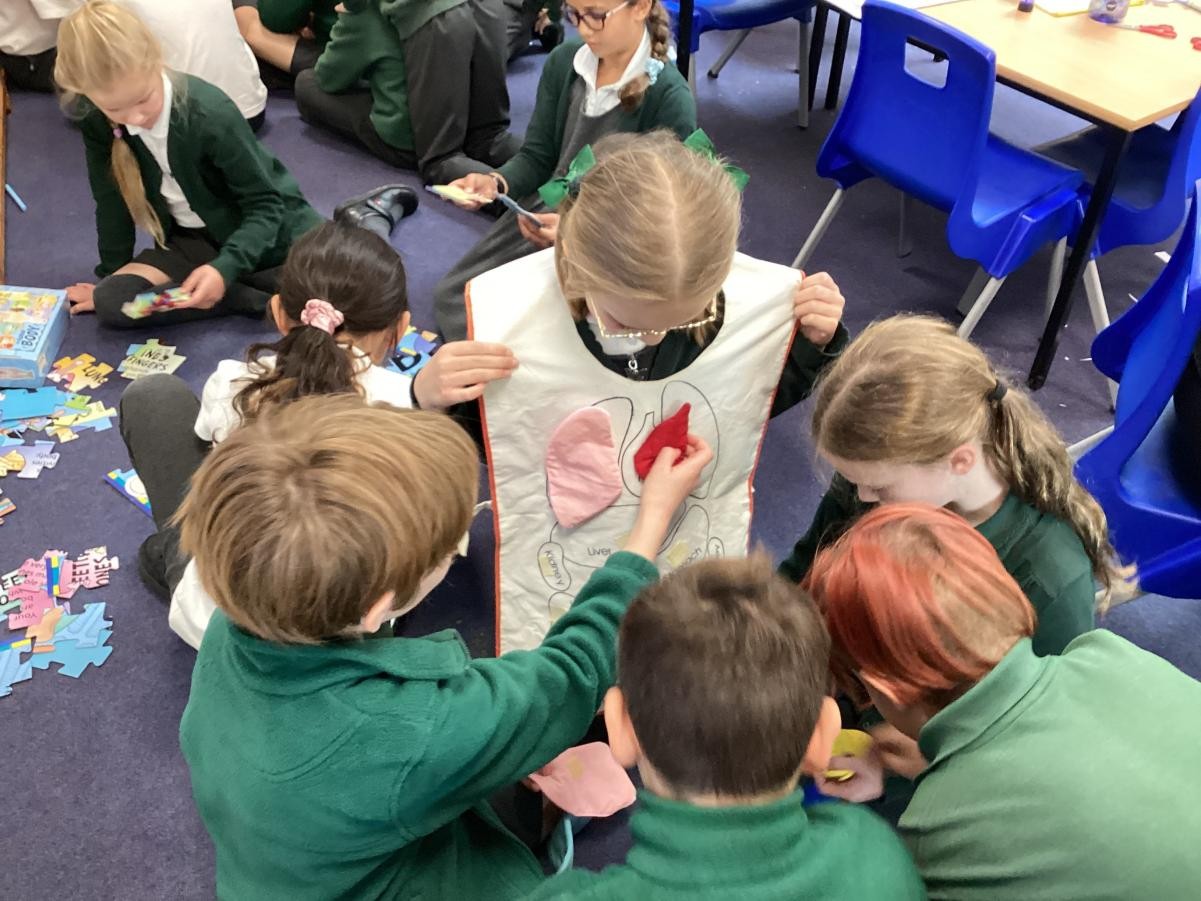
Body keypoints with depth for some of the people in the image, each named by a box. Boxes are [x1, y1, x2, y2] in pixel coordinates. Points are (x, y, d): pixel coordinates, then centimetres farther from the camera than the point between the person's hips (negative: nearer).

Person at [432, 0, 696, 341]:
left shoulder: (671, 100, -19)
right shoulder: (563, 61, -2)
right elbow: (537, 156, 5)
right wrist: (495, 182, -17)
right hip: (545, 208, 6)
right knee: (449, 297, 0)